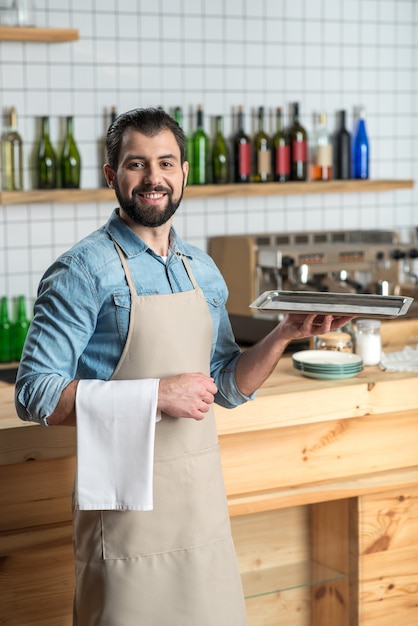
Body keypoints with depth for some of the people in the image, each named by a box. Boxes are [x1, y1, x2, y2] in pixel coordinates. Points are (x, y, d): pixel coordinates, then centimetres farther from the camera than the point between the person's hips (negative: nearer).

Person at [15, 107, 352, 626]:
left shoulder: (203, 271, 10)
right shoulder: (84, 271, -10)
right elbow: (35, 396, -15)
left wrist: (285, 334, -1)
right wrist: (155, 394, -21)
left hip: (203, 500, 6)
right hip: (127, 500, -6)